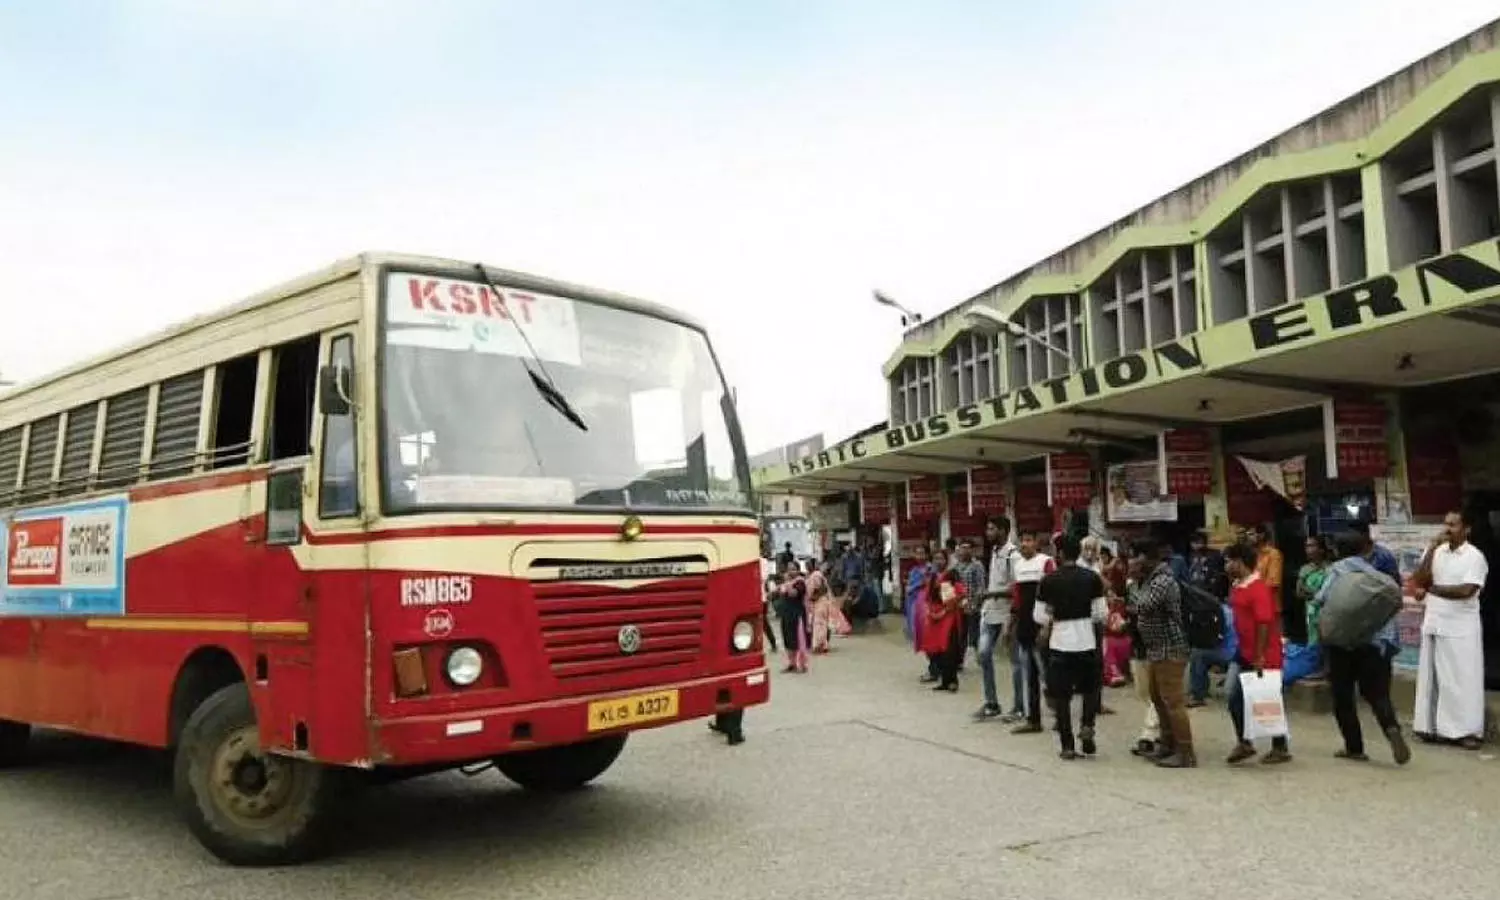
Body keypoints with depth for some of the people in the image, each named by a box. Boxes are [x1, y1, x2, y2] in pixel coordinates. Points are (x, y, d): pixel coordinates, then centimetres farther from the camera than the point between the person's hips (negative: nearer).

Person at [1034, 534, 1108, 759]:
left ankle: (1067, 746, 8)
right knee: (1090, 688, 22)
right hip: (1087, 641, 2)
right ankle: (1087, 726, 4)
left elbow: (1039, 616, -4)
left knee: (1061, 696, 6)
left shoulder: (1049, 581, -7)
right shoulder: (1092, 578, -2)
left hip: (1059, 642, -1)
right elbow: (1100, 614, -2)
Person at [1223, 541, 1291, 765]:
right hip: (1243, 654, 8)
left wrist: (1260, 657, -23)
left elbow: (1264, 624, -23)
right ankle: (1243, 743, 16)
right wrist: (1238, 647, 17)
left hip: (1263, 656, -8)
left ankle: (1281, 748, 19)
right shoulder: (1236, 587, 7)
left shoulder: (1259, 588, -19)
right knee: (1234, 698, 5)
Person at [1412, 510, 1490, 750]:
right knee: (1434, 677, 8)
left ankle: (1467, 730, 5)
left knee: (1463, 679, -1)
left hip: (1461, 629, -5)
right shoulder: (1435, 552, 8)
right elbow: (1419, 581, -3)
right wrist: (1432, 550, -8)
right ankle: (1436, 726, 14)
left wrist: (1432, 588, -7)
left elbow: (1466, 591, -18)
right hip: (1433, 625, 5)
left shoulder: (1475, 557, -7)